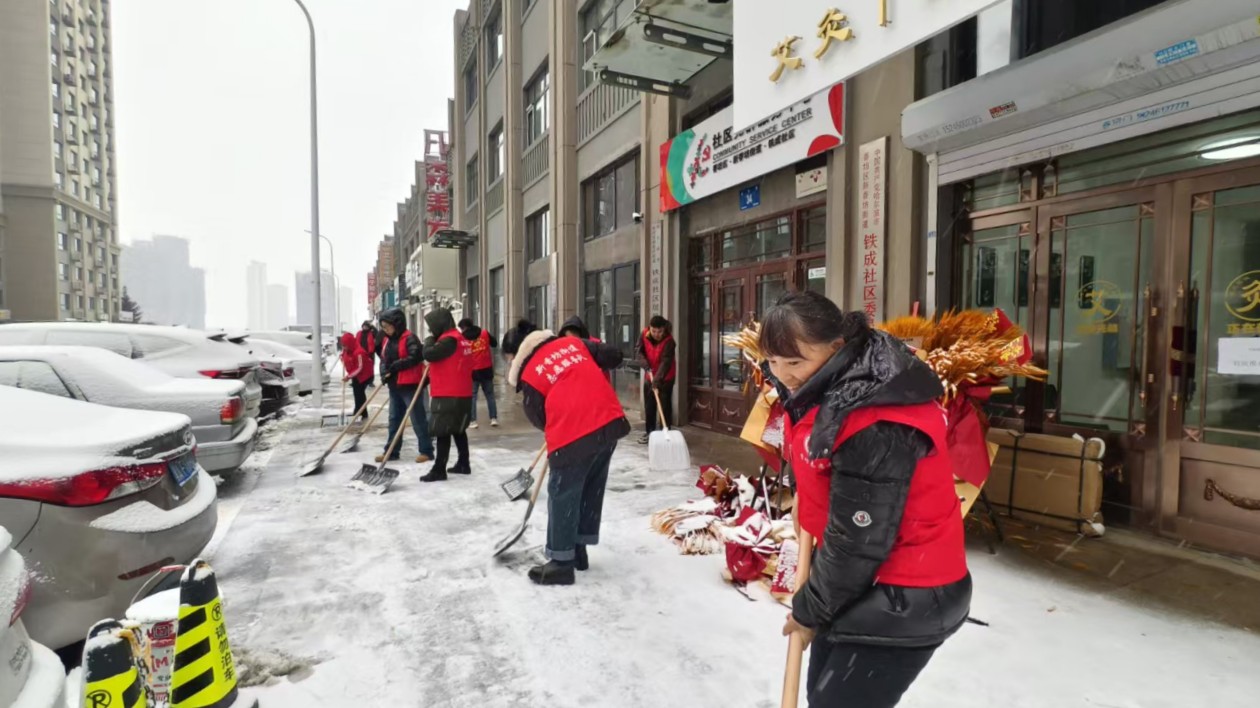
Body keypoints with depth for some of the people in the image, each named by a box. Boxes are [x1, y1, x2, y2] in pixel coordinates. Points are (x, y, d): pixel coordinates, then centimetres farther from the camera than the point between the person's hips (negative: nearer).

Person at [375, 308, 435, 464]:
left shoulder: (409, 338, -12)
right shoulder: (386, 340, 14)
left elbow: (415, 357, -23)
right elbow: (384, 359, 18)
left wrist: (394, 366, -20)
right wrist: (384, 372, -2)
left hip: (409, 385, -9)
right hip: (394, 386, 9)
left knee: (418, 419, -4)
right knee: (394, 419, 14)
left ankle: (426, 451, 3)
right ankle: (391, 451, 22)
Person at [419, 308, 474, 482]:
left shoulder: (449, 339, -16)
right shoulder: (460, 338, 14)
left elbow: (429, 354, -23)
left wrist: (429, 340, -4)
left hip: (448, 395, -10)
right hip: (460, 394, 10)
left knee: (442, 432, -5)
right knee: (458, 430, 17)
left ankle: (439, 470, -2)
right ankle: (464, 464, 25)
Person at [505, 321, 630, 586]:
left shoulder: (528, 376, 1)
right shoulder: (573, 342, 12)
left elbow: (538, 418, 7)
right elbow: (614, 357, 11)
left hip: (572, 435, -6)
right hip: (611, 422, 6)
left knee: (563, 496, 10)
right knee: (592, 489, 20)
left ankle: (561, 563, 19)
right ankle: (579, 549, 34)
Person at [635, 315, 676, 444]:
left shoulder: (669, 341, -25)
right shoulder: (644, 335, -12)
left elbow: (665, 362, -32)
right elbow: (640, 352, -4)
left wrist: (657, 379, -42)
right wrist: (647, 367, -21)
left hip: (666, 377, -5)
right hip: (649, 375, 5)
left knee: (665, 405, -2)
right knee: (649, 405, 10)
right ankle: (649, 432, 21)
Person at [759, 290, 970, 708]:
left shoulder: (874, 429, -32)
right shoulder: (825, 389, -2)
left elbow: (856, 543, -25)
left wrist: (810, 611, -11)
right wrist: (804, 504, 8)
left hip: (903, 598, -9)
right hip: (866, 582, 9)